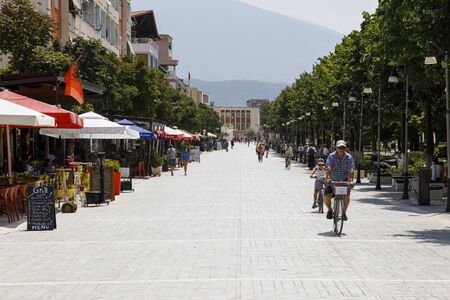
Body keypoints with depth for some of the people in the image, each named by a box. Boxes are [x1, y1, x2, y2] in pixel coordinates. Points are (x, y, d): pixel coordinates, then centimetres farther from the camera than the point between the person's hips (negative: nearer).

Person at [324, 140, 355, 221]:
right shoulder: (331, 156, -8)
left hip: (344, 181, 0)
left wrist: (350, 181, -33)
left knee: (346, 196, -22)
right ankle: (330, 210, 18)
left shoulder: (349, 157, -5)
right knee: (326, 197, -16)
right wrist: (327, 178, -39)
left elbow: (350, 170, -16)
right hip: (332, 181, 0)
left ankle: (344, 212, 6)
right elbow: (329, 168, -22)